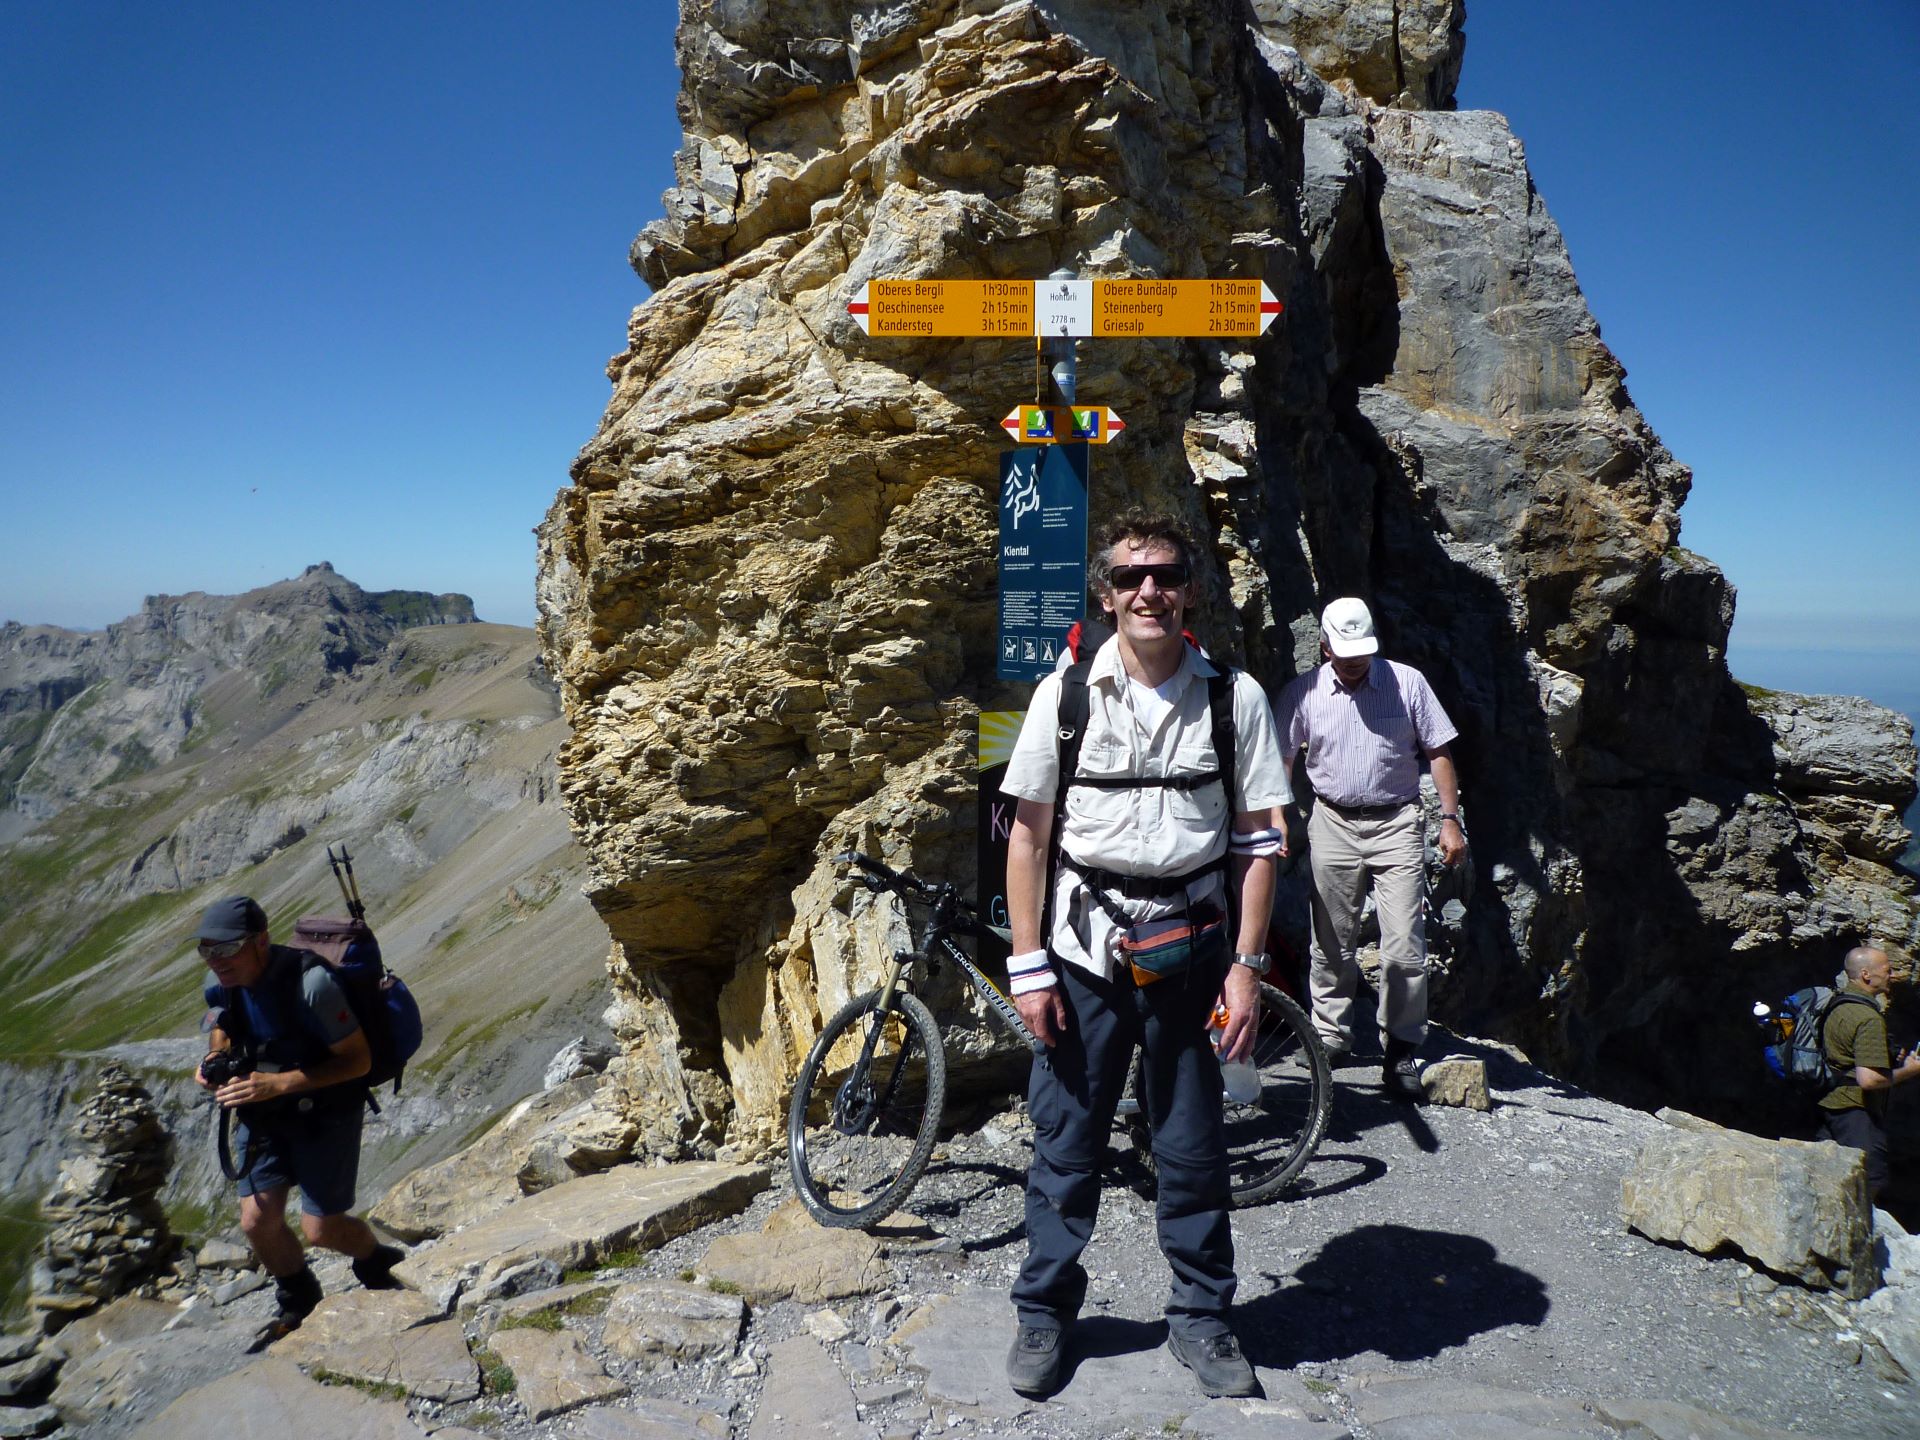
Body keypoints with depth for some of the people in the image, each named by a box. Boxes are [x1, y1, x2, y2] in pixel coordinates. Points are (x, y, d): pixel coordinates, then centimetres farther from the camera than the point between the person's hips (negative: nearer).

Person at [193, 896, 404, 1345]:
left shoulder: (311, 983, -30)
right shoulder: (221, 986, -8)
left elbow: (357, 1059, -24)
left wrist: (278, 1083, -31)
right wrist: (212, 1068, -11)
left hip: (325, 1112, -6)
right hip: (262, 1113, 6)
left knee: (321, 1228, -4)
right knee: (257, 1220, 1)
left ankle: (376, 1263, 30)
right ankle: (297, 1301, 30)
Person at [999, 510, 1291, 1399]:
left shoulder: (1234, 697, -3)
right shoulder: (1066, 694, -3)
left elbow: (1258, 840, 0)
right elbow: (1029, 834, -1)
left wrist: (1246, 966, -4)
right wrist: (1027, 966, -3)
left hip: (1187, 950, 0)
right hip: (1084, 950, 0)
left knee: (1193, 1148, 10)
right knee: (1065, 1142, 9)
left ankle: (1201, 1318, 31)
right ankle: (1044, 1310, 29)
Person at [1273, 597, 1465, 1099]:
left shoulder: (1407, 682, -2)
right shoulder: (1303, 693, 0)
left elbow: (1438, 753, 3)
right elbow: (1281, 761, 4)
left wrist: (1450, 819, -2)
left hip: (1395, 824, -1)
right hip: (1332, 826, 1)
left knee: (1405, 944, -5)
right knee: (1332, 942, 9)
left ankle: (1401, 1051, 6)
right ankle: (1331, 1036, 24)